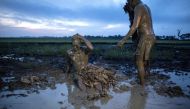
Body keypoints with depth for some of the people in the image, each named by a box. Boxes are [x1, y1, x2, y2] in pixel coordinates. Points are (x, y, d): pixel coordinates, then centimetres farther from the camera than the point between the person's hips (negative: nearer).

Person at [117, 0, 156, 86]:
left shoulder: (138, 7, -13)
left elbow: (135, 26, -25)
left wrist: (123, 40, -25)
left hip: (145, 38, -9)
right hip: (150, 37, 9)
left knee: (139, 62, -2)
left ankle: (142, 85, 5)